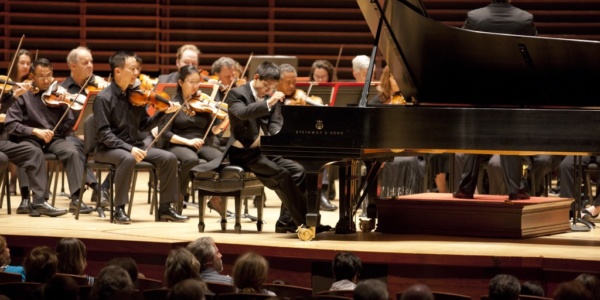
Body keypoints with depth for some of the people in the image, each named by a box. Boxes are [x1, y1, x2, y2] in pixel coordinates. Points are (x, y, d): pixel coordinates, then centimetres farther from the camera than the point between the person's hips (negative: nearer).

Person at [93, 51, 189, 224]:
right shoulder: (104, 98, -11)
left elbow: (144, 125, 14)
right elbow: (104, 133, -18)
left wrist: (164, 113, -1)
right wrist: (129, 148, -28)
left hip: (135, 146, 6)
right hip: (109, 149, -6)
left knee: (169, 158, -12)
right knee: (128, 159, -38)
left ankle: (165, 208, -2)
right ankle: (119, 209, -26)